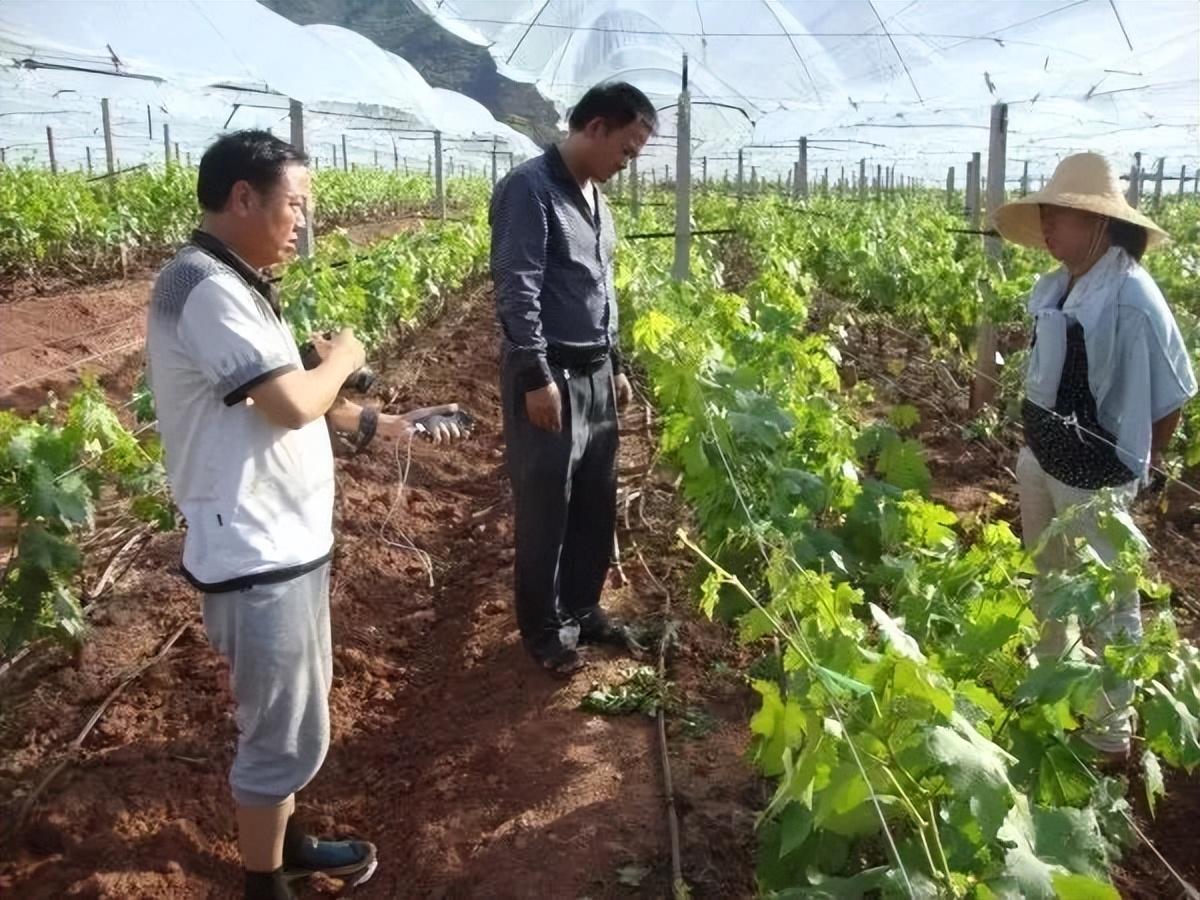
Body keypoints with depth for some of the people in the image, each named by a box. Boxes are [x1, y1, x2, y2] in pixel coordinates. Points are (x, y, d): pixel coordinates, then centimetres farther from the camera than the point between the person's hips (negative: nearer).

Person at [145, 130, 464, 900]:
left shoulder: (234, 284, 9)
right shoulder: (205, 289, -23)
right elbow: (291, 405, -28)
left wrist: (382, 425, 16)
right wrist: (342, 357, -8)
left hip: (285, 541, 10)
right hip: (256, 555, -10)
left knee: (294, 712, 24)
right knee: (288, 734, 4)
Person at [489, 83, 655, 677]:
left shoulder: (594, 196, 14)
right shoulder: (529, 189, -13)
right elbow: (516, 290, -18)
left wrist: (616, 365, 21)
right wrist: (537, 377, -22)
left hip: (595, 376, 8)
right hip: (549, 378, -8)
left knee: (597, 504, 14)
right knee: (545, 510, 3)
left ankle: (582, 610, 30)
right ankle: (544, 629, 18)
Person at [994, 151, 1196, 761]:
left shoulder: (1130, 298, -24)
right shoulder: (1054, 288, -2)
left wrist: (1146, 463, 1)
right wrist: (1037, 445, 13)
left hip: (1096, 477, -8)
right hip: (1041, 459, 8)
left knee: (1105, 608, 10)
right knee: (1047, 586, 25)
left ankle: (1110, 731, 27)